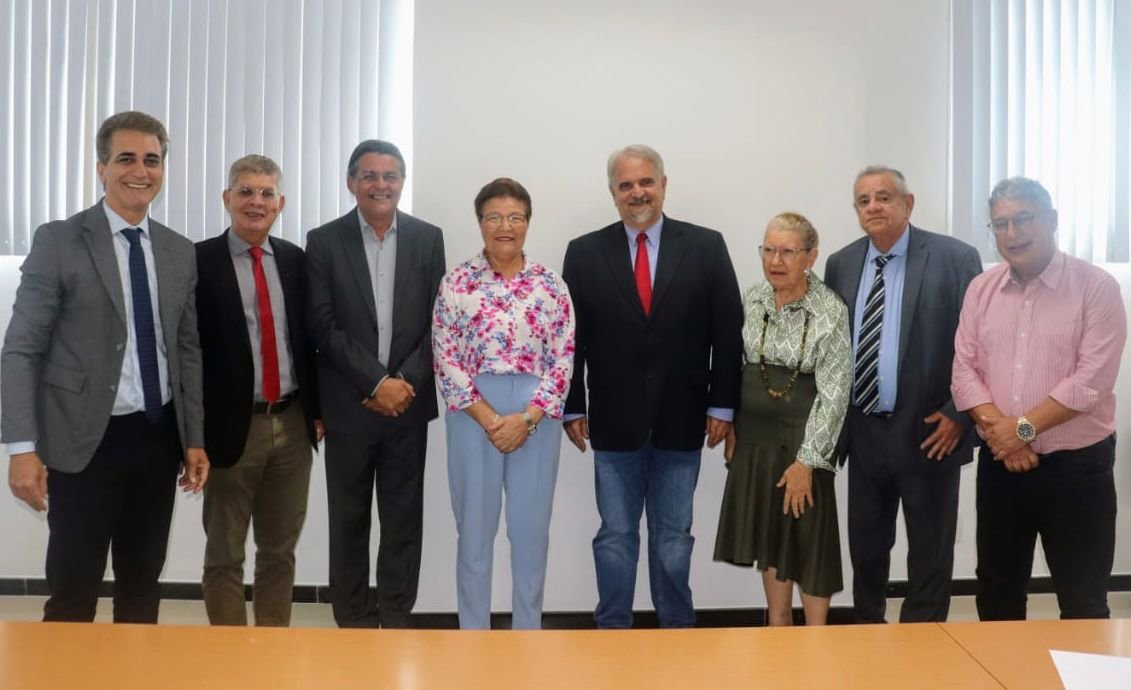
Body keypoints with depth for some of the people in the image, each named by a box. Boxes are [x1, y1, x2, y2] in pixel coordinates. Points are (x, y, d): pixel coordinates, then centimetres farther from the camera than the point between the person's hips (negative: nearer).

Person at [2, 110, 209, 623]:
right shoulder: (58, 240, -5)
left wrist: (194, 438, 8)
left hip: (158, 438, 4)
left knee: (142, 584, 15)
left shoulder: (181, 252, 9)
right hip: (84, 441, -4)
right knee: (72, 593, 3)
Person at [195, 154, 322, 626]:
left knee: (280, 549, 15)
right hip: (232, 426, -4)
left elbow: (308, 337, 10)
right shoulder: (199, 260, -6)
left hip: (292, 425, 4)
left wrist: (317, 409, 6)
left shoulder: (296, 260, 7)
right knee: (224, 555, 10)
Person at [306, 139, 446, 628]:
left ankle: (396, 619, 21)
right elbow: (323, 326, -7)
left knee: (404, 518, 8)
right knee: (349, 521, 8)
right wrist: (375, 382, -13)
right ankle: (354, 622, 21)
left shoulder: (428, 239, 5)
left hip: (409, 401, 1)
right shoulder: (324, 241, 0)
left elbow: (438, 321, 2)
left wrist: (406, 381, -10)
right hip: (349, 405, -1)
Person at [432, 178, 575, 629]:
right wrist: (489, 419, -12)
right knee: (475, 528, 8)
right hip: (474, 416, -1)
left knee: (531, 530, 10)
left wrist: (526, 418, -11)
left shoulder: (551, 285, 2)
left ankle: (528, 632, 27)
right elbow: (446, 360, -4)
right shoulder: (457, 283, -1)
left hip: (536, 418, 1)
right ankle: (473, 634, 24)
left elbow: (564, 359, -1)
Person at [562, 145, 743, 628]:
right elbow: (570, 337, 2)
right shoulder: (585, 252, 1)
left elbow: (728, 333, 0)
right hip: (614, 423, 0)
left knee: (674, 537, 13)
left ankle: (677, 627, 29)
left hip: (681, 421, 0)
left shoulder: (706, 247, 0)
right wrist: (572, 408, 0)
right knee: (615, 535, 10)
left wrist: (722, 406, -2)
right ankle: (612, 628, 25)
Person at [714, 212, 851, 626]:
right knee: (767, 532, 13)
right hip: (754, 434, 5)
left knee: (808, 537, 4)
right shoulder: (752, 300, 2)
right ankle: (778, 630, 29)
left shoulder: (831, 311, -14)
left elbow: (834, 392, -15)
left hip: (802, 436, -5)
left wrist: (806, 460, -16)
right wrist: (730, 426, 7)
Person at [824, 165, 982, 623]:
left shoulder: (955, 258, -7)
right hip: (863, 432, 4)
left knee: (930, 550, 10)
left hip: (928, 431, -4)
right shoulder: (840, 264, 6)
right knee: (865, 545, 17)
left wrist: (959, 415, -11)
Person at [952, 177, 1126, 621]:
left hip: (1076, 466, -4)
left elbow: (1091, 380, -15)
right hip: (999, 463, 4)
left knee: (1083, 599, 8)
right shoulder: (981, 289, 6)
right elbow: (964, 370, 1)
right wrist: (997, 429, -13)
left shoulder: (1097, 287, -8)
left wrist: (1023, 427, -16)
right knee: (996, 591, 15)